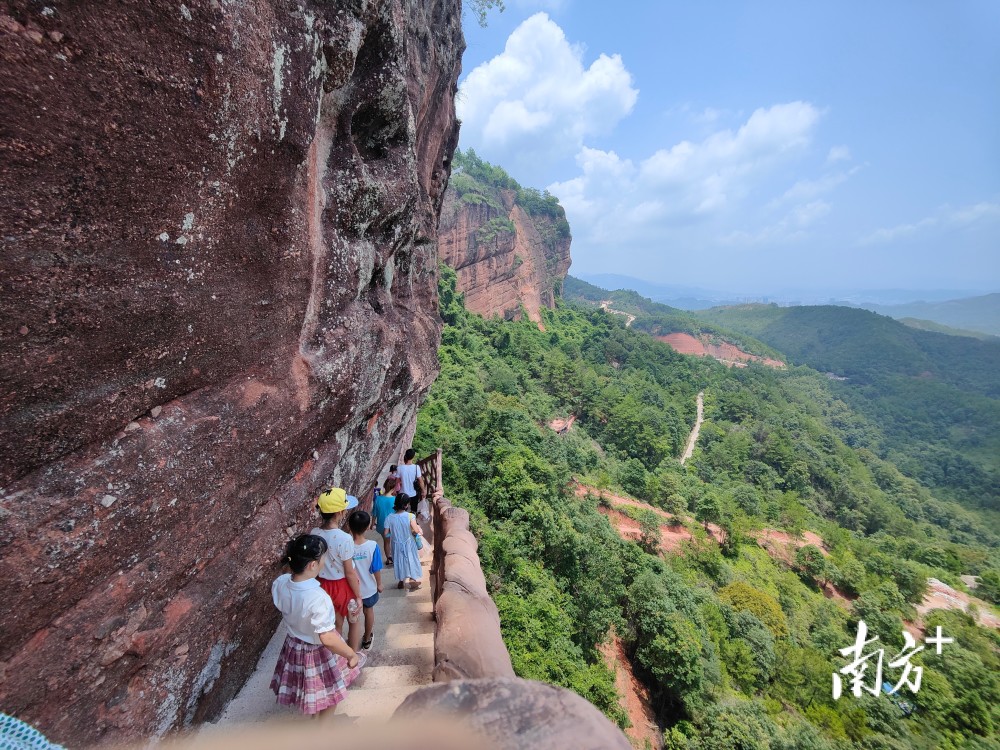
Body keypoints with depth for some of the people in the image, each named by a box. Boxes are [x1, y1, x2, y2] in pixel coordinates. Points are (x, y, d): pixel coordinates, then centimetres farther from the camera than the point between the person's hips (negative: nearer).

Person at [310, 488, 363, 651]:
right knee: (354, 622, 22)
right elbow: (350, 572, -21)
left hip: (324, 585, 5)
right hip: (344, 586, -5)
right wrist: (358, 596, -8)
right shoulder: (345, 539, -31)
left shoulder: (314, 534, -13)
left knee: (335, 623, 28)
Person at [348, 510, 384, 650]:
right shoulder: (372, 545, -26)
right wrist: (379, 584, 4)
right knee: (369, 611, 25)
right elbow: (376, 569, -14)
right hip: (369, 588, 0)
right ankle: (367, 639, 44)